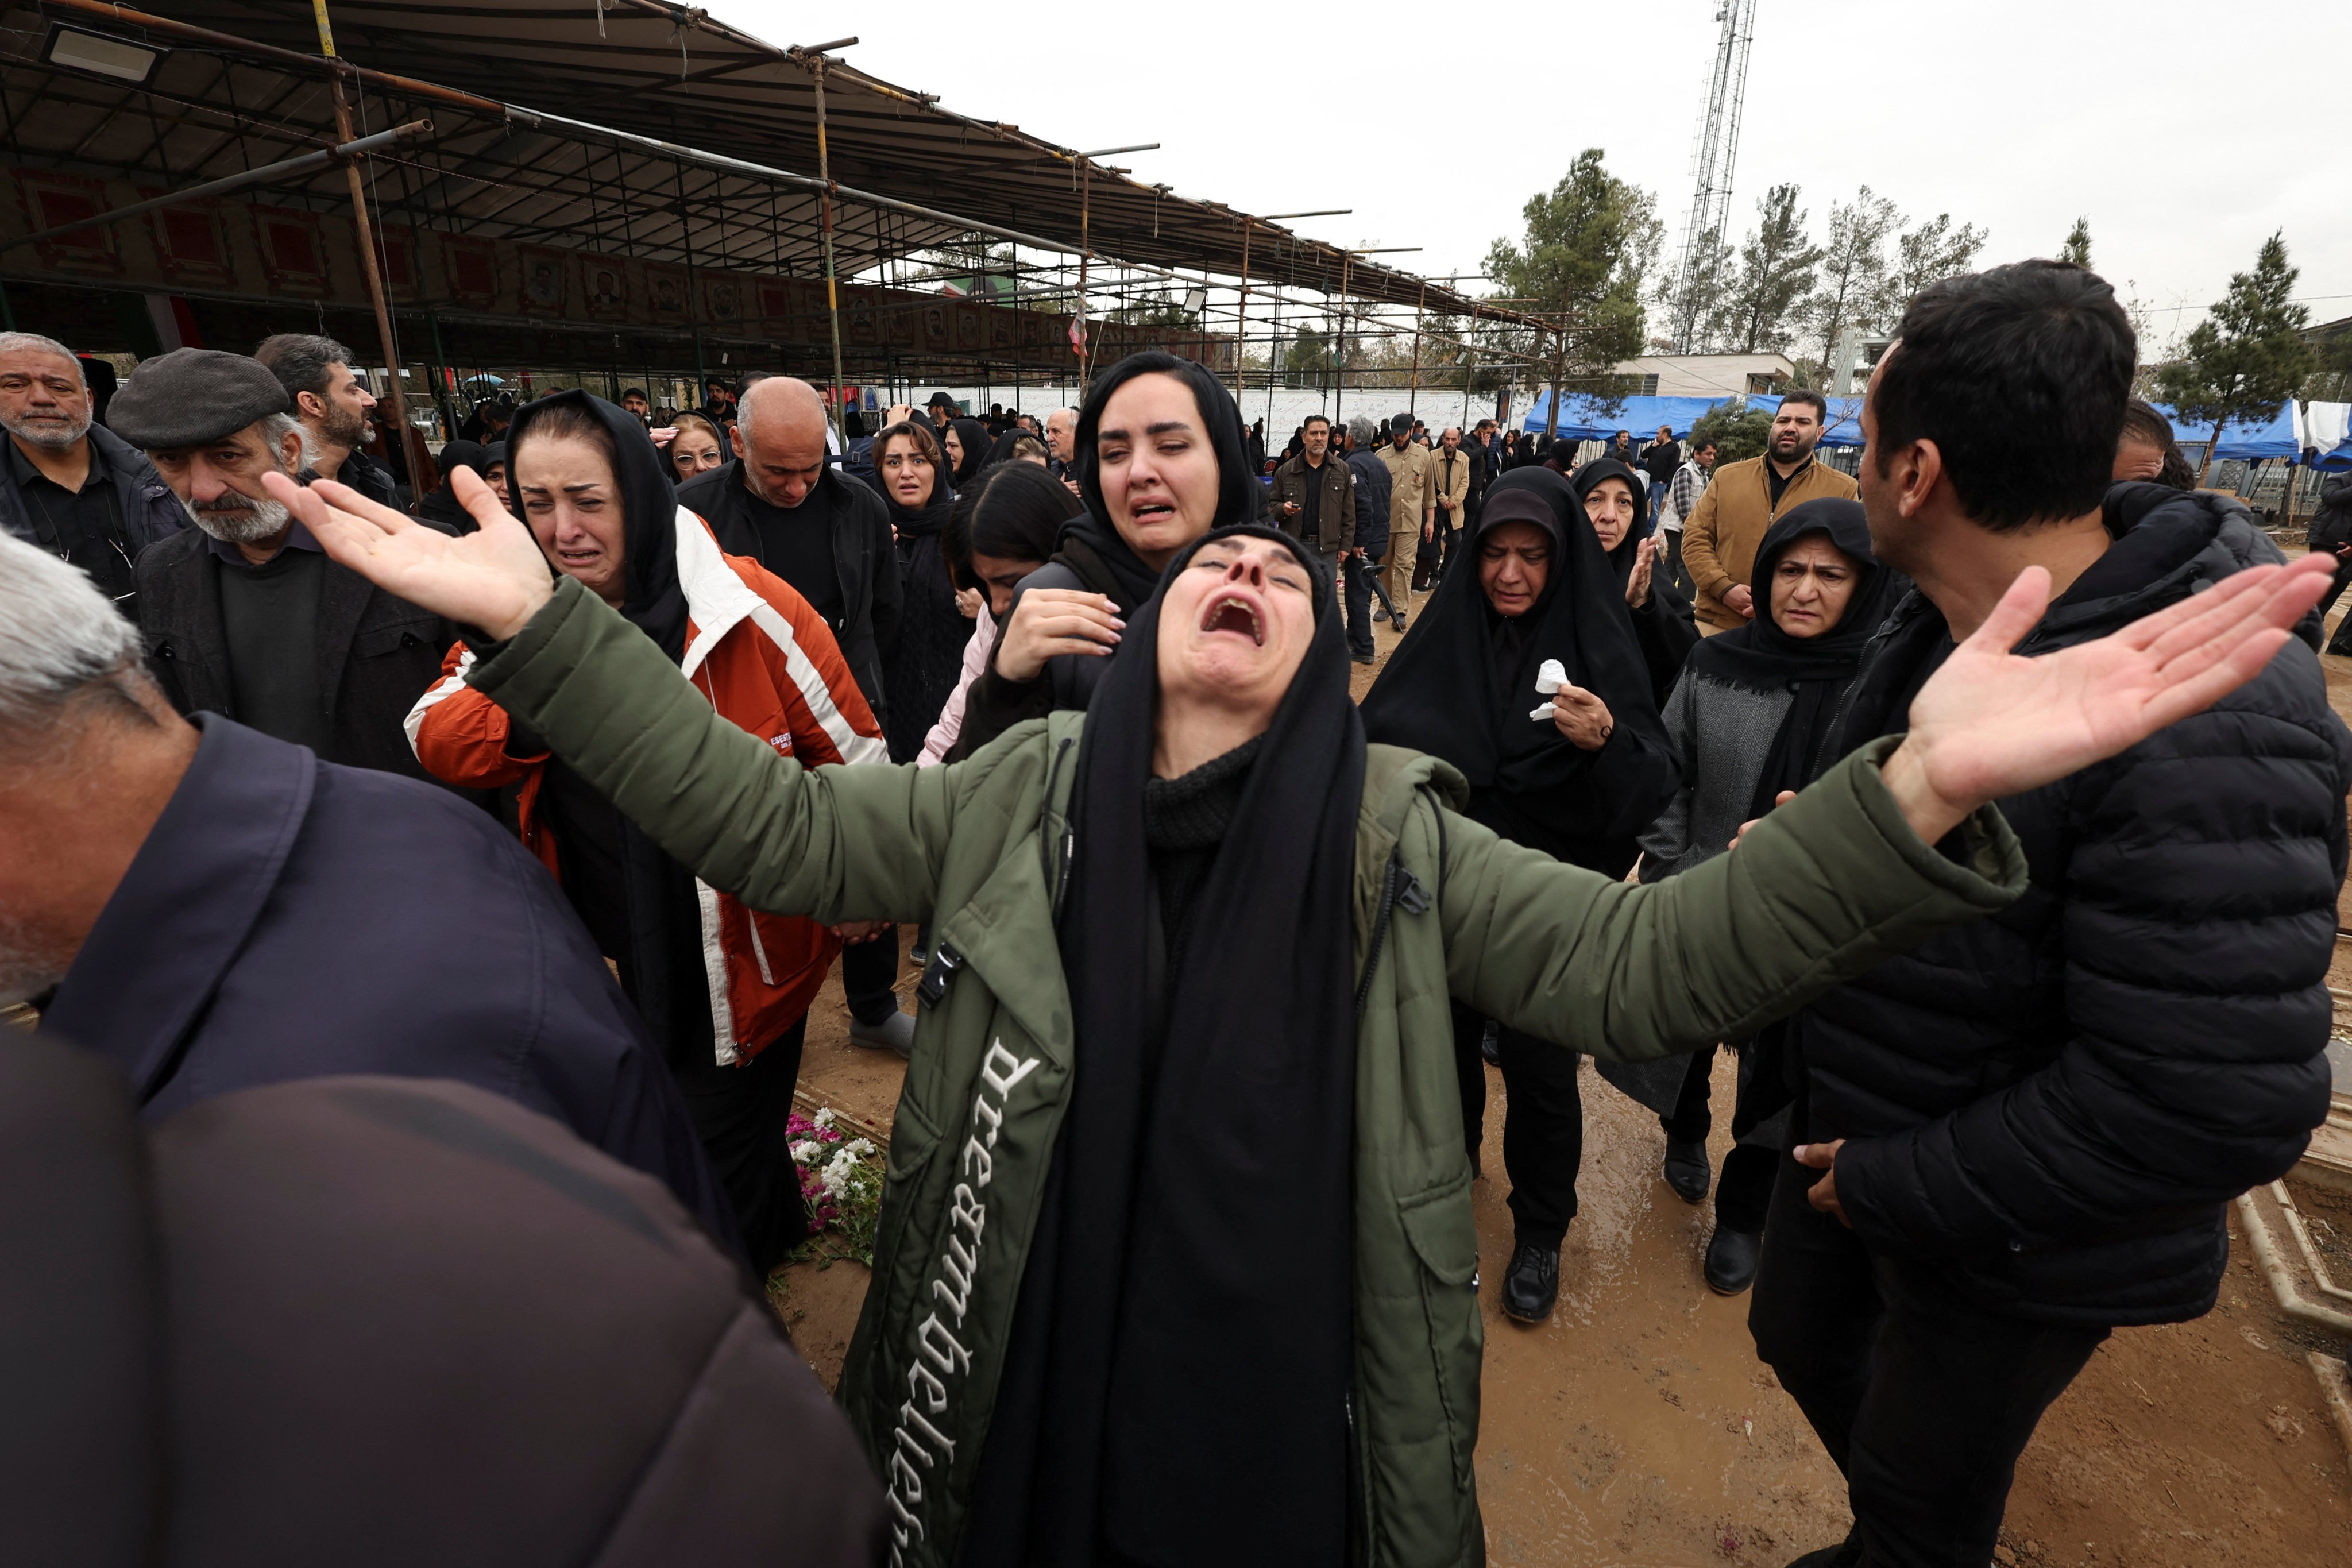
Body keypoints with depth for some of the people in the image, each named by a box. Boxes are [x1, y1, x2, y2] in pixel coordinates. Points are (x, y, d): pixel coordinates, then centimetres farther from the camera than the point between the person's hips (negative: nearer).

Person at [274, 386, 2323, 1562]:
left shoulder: (1396, 838, -12)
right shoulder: (1017, 797, -6)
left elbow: (1645, 968, -20)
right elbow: (777, 826, -7)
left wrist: (1918, 792, -36)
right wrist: (537, 617, -14)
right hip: (1018, 1389, 2)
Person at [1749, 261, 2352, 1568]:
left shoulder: (2204, 728, -34)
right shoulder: (1942, 627, -6)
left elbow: (2218, 1103, -32)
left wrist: (1898, 1188, -22)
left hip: (2011, 1247, -8)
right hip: (1853, 1132, 8)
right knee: (1802, 1339, 29)